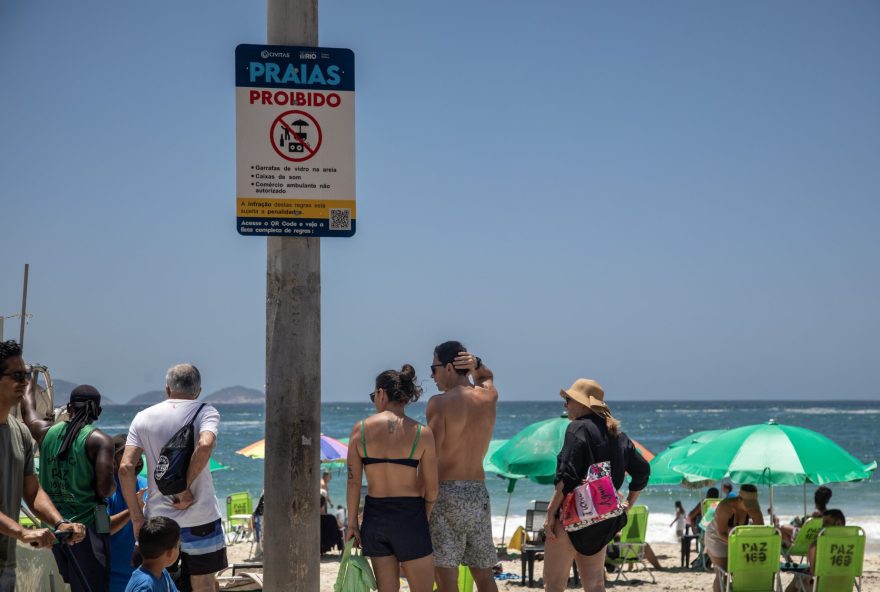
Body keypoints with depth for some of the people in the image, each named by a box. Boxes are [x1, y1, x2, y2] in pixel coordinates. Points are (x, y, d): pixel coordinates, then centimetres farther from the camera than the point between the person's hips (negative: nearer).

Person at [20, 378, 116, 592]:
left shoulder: (46, 432, 5)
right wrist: (113, 485, 6)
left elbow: (27, 409, 28)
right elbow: (105, 490, -18)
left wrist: (32, 377, 45)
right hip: (86, 526, -6)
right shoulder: (100, 440, -10)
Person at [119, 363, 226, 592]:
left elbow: (125, 468, -3)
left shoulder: (143, 417, 6)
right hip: (199, 518, -3)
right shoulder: (205, 412, -3)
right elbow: (205, 445, -25)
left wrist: (136, 516, 1)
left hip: (157, 519, 3)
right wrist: (184, 487, -16)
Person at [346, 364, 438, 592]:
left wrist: (352, 522, 7)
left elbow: (353, 482, -1)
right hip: (410, 516, -3)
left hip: (374, 515, 3)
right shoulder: (422, 433, -5)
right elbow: (431, 488, -2)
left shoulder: (361, 429, -2)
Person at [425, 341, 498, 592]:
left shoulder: (439, 403, -10)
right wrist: (476, 364, 11)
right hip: (479, 494, 6)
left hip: (445, 492, -6)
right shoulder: (489, 397, 8)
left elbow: (430, 457, -15)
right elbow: (486, 376, 33)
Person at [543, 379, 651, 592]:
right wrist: (626, 505, 22)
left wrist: (550, 513, -16)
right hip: (603, 520, 8)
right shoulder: (617, 434, 15)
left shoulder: (578, 428, -9)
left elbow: (567, 477, -18)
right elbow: (642, 471, 19)